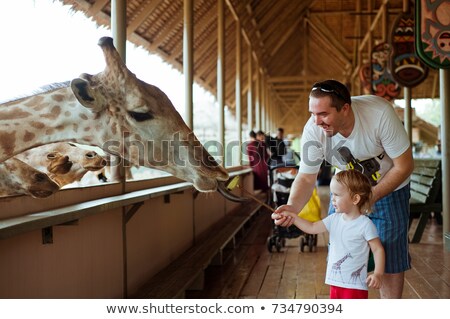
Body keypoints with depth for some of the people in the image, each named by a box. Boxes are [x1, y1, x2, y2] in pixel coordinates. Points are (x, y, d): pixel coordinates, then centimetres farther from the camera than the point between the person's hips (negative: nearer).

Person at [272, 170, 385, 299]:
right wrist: (292, 216, -1)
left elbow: (378, 249, -11)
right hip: (336, 282, 7)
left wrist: (378, 274, -21)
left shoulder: (365, 224, -14)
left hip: (355, 285, -7)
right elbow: (311, 228, 9)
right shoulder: (334, 219, 5)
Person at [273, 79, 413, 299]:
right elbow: (306, 177, -17)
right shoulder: (313, 130, -26)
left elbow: (404, 166, -22)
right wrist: (293, 206, -37)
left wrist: (370, 198, -28)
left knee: (390, 258, 2)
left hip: (389, 188, -2)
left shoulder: (380, 113, -33)